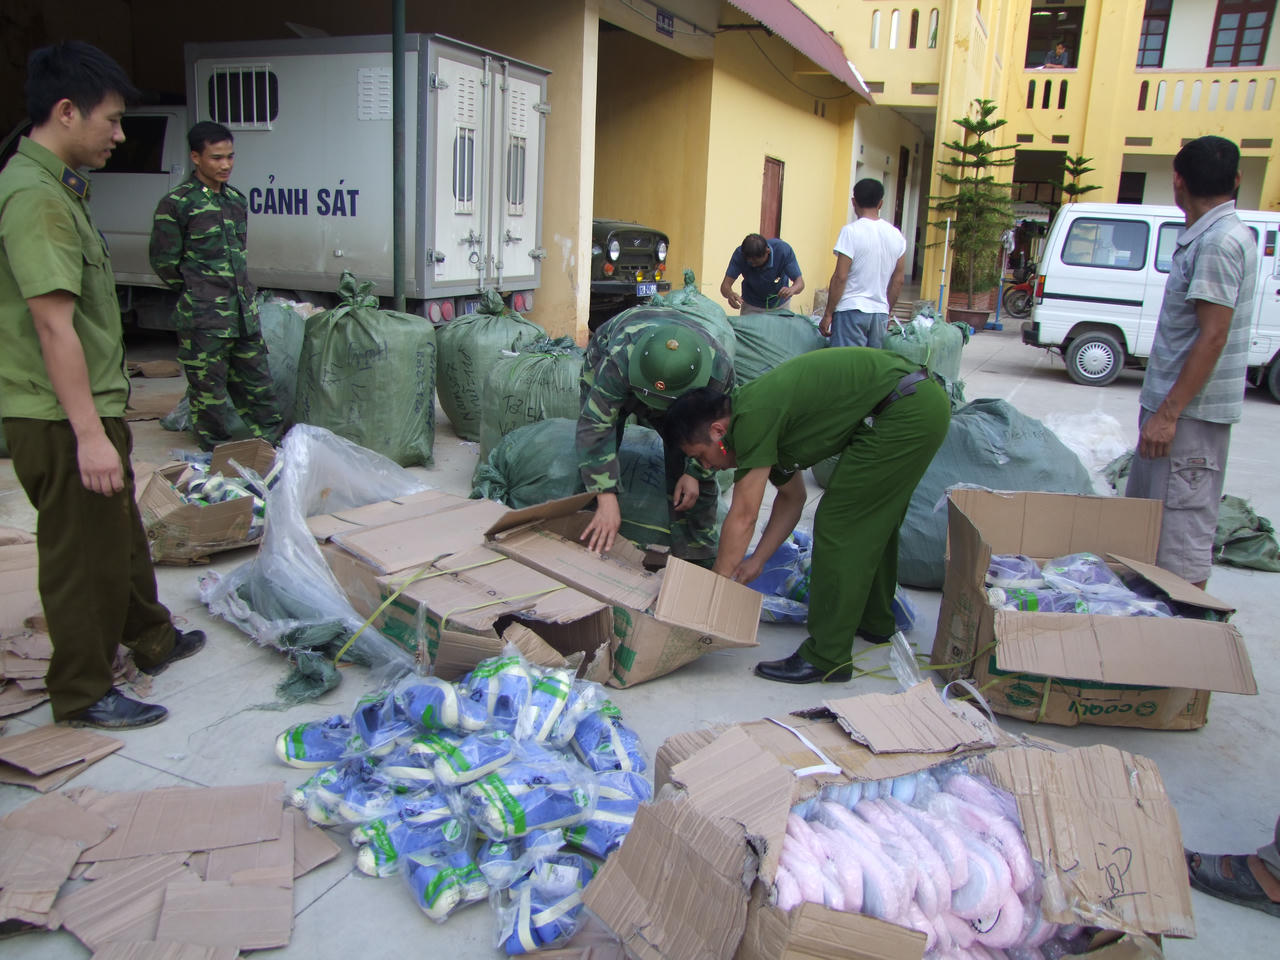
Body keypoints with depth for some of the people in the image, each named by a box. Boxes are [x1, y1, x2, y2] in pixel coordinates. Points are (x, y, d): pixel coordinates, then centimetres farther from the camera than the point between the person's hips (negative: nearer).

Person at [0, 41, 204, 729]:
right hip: (62, 420, -10)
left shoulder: (56, 187, 13)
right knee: (83, 554, 2)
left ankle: (151, 639, 41)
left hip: (91, 405, 10)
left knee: (121, 532, 23)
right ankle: (83, 694, 18)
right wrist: (89, 434, -27)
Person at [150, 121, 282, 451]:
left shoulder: (236, 198, 13)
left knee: (257, 381, 11)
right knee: (209, 389, 1)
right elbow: (164, 262, -4)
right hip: (203, 318, -6)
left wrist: (239, 290, 16)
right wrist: (197, 294, 1)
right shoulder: (177, 204, -8)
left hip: (244, 312, 6)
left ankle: (274, 445, 20)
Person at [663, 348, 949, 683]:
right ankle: (875, 621, 42)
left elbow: (743, 518, -12)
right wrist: (756, 561, 20)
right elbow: (792, 498, 22)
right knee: (873, 521, 24)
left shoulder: (752, 419, -16)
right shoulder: (763, 418, 12)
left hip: (905, 412, -10)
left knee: (837, 527, -6)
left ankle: (826, 658, 1)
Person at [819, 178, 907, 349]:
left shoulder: (851, 231, -9)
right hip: (880, 312, 6)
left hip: (852, 310, -6)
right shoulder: (897, 236, 8)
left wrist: (828, 314, -7)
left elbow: (840, 277, -13)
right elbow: (898, 281, 12)